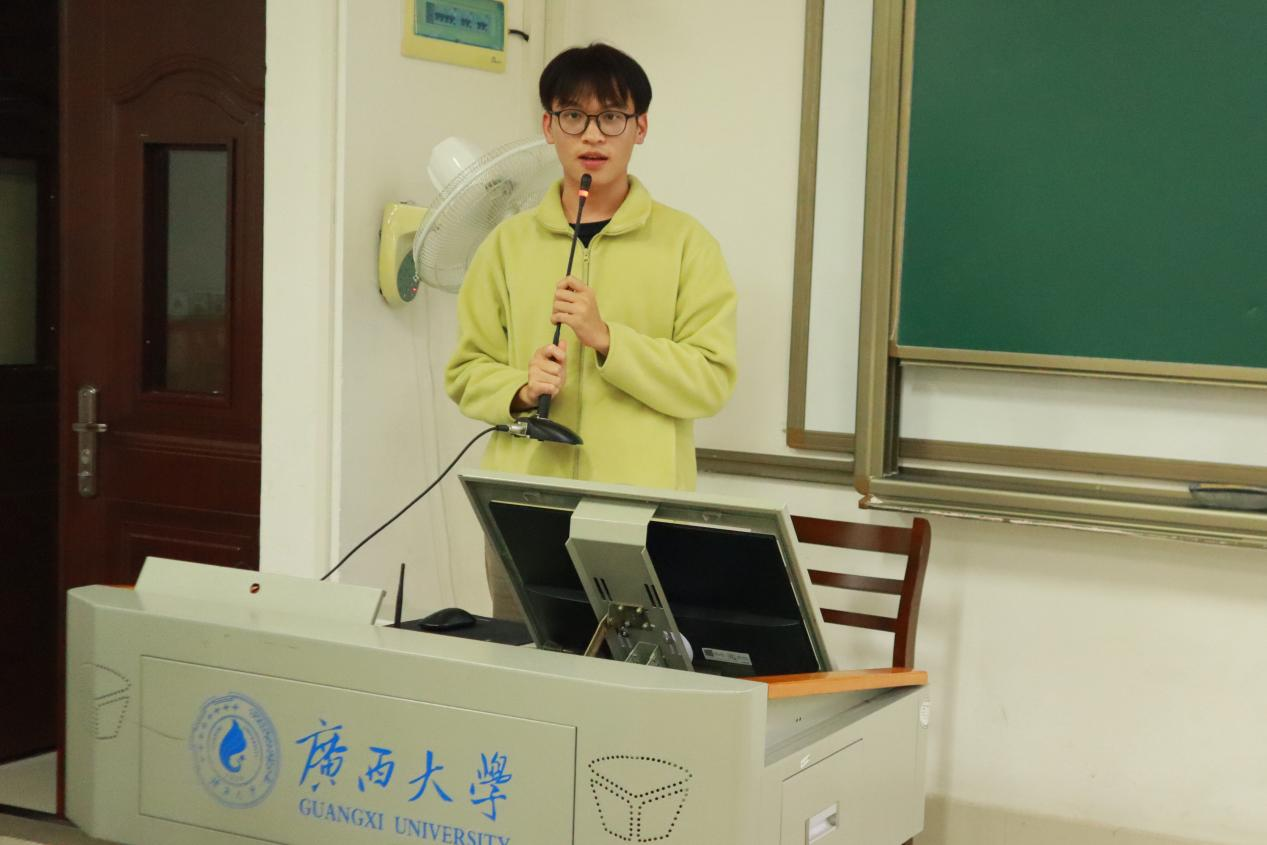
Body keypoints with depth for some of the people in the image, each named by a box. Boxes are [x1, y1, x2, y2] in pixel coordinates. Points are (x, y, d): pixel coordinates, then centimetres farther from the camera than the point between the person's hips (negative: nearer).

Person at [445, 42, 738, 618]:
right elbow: (466, 373, 11)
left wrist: (606, 338, -16)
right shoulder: (508, 244, 9)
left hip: (644, 513, -2)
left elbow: (712, 380, -5)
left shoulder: (687, 243, 1)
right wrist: (520, 391, -10)